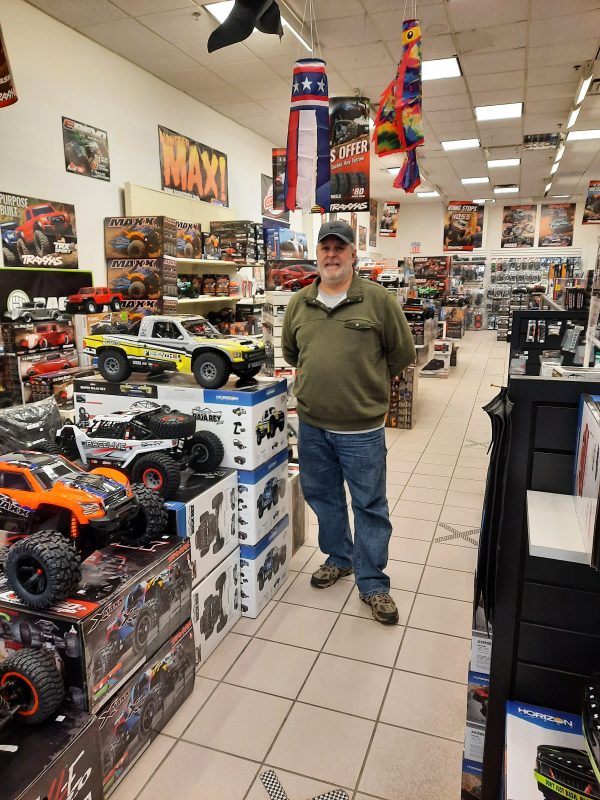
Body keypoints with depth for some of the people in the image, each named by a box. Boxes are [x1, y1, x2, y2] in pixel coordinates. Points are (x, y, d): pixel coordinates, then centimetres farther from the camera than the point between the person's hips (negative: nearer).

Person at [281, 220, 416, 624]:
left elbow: (402, 354, 0)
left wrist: (366, 382, 6)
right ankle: (339, 558, 42)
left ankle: (373, 582, 25)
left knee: (370, 505, 7)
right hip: (312, 425, 4)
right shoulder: (299, 303, 4)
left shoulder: (378, 299, -8)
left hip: (362, 428, -4)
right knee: (323, 496, 19)